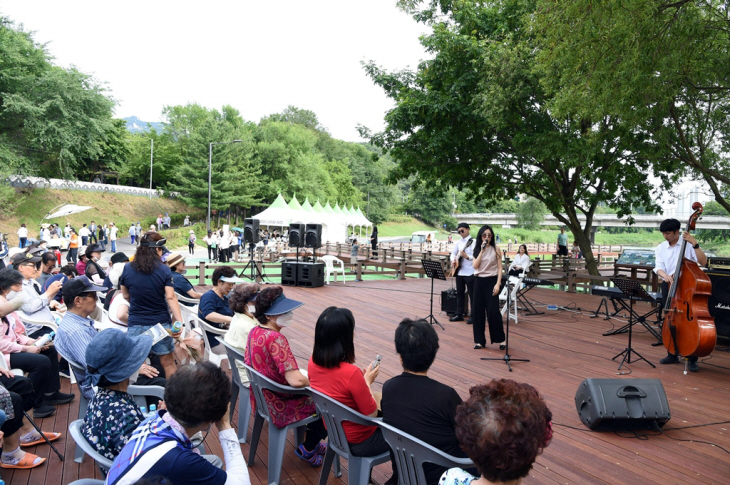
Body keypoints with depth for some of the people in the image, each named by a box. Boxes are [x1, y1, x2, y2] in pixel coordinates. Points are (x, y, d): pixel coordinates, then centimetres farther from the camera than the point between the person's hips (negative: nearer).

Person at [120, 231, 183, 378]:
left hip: (136, 324, 1)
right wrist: (180, 321, -18)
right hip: (160, 323, -1)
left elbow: (126, 296, 10)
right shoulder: (164, 270, -9)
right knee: (168, 362, 11)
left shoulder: (127, 269, -2)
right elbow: (171, 298, -16)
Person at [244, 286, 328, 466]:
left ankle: (311, 442, 33)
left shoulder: (254, 332, -2)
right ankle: (308, 449, 23)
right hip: (280, 407, -9)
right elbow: (296, 381, -34)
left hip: (262, 400, 9)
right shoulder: (276, 338, -30)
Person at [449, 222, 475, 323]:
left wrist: (467, 257, -29)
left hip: (470, 272, -7)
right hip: (459, 272, 7)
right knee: (459, 293, 12)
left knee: (472, 294, 0)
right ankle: (459, 315, 20)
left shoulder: (473, 242, -8)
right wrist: (453, 260, 4)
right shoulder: (458, 242, 12)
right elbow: (453, 253, 22)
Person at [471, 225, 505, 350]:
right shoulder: (477, 249, 8)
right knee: (477, 311, 4)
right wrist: (482, 251, -11)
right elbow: (475, 266, -5)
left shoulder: (496, 249, 0)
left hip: (491, 281, -3)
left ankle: (500, 339, 8)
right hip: (479, 281, 4)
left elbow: (499, 268, -2)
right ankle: (479, 340, 14)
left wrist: (498, 284, -11)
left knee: (493, 311, -8)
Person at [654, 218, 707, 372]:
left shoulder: (688, 244, -5)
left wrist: (695, 244, -24)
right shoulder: (661, 248, 7)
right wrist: (665, 276, -24)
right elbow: (659, 267, -3)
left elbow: (703, 261, -14)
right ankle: (672, 354, 24)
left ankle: (692, 359, 3)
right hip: (668, 286, 4)